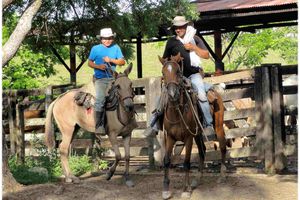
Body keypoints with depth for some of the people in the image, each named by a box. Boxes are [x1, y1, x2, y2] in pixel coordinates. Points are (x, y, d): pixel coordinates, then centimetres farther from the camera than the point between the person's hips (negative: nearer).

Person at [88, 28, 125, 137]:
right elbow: (90, 62, 7)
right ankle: (99, 127, -18)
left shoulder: (116, 48, 8)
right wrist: (98, 66, -13)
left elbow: (122, 62, 6)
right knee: (100, 100, -20)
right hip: (100, 79, -3)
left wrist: (111, 60, -11)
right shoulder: (95, 49, 4)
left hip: (112, 78, 3)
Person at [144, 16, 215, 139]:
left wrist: (193, 47, -12)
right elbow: (165, 59, 15)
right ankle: (153, 125, -5)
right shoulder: (172, 41, 7)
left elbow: (206, 55, 0)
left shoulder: (195, 39, 6)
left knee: (202, 95, -24)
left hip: (193, 74, -1)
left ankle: (208, 125, -12)